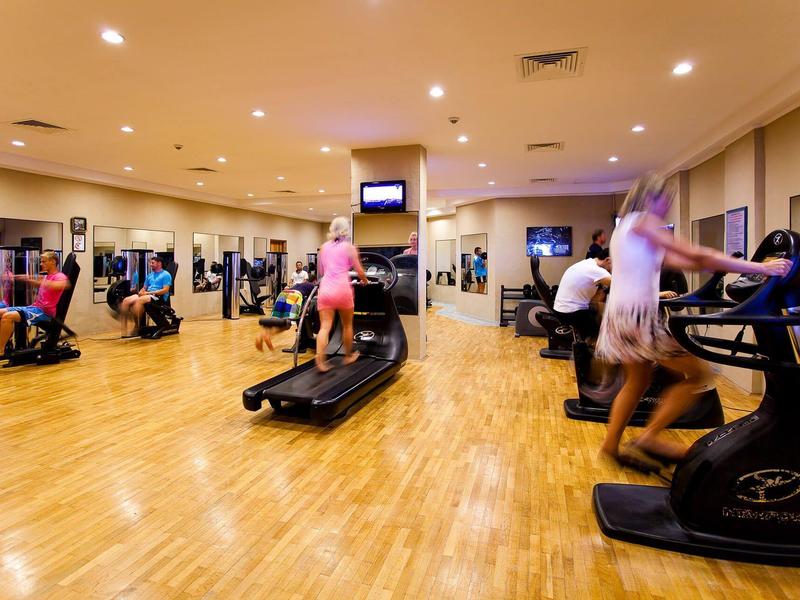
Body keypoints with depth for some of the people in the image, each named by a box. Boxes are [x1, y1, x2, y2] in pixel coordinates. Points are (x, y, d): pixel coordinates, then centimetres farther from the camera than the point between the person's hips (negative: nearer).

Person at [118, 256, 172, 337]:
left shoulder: (166, 275, 1)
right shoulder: (149, 275, 25)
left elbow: (165, 290, -11)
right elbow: (144, 288, 25)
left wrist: (148, 292, -14)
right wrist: (141, 292, -1)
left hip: (159, 297, -8)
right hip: (147, 295, 8)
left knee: (138, 301, -35)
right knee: (126, 301, -16)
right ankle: (123, 330, -22)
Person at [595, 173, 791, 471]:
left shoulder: (626, 225, 19)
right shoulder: (643, 221, -9)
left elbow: (677, 261, 15)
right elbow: (696, 256, -14)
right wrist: (760, 267, -12)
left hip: (622, 314, 10)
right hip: (638, 314, -10)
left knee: (638, 380, 21)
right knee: (699, 373, 1)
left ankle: (611, 444, 26)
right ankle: (649, 437, 2)